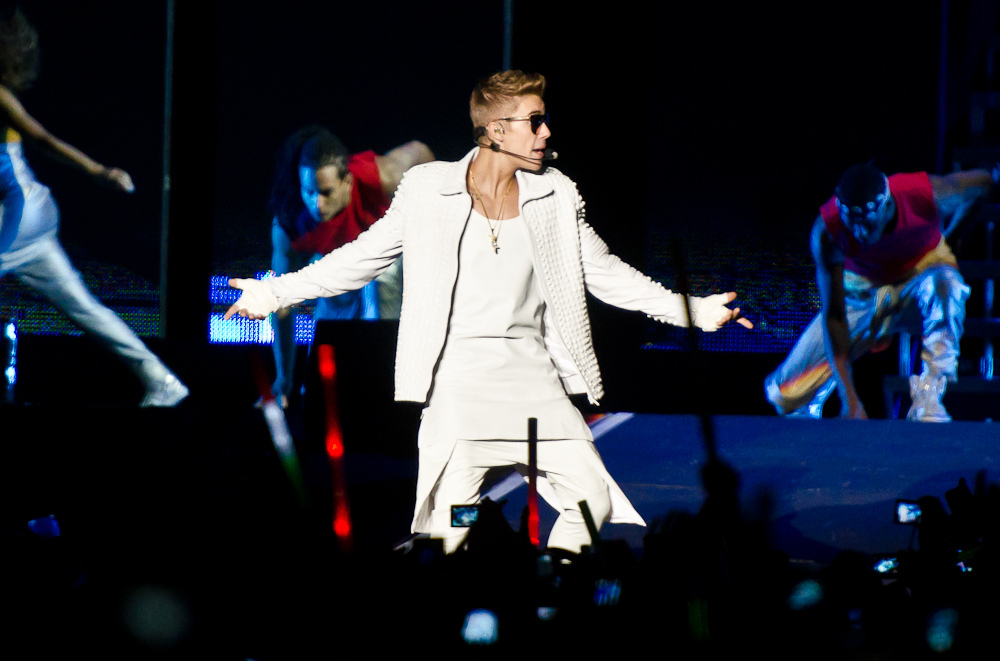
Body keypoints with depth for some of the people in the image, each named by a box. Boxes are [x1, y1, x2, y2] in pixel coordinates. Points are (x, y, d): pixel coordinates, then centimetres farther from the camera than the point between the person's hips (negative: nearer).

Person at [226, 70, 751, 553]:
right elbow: (362, 257, 9)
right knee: (454, 507, -16)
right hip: (459, 371, -3)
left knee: (593, 498, -6)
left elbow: (602, 271, 16)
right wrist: (276, 293, 6)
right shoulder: (428, 188, 3)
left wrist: (690, 310, 10)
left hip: (532, 370, 4)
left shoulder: (556, 195, 10)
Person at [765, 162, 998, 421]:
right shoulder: (826, 231, -30)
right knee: (783, 394, -7)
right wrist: (849, 397, -32)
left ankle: (929, 400, -32)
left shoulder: (926, 194, -32)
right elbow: (833, 316, -27)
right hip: (862, 290, 1)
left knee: (945, 285, -41)